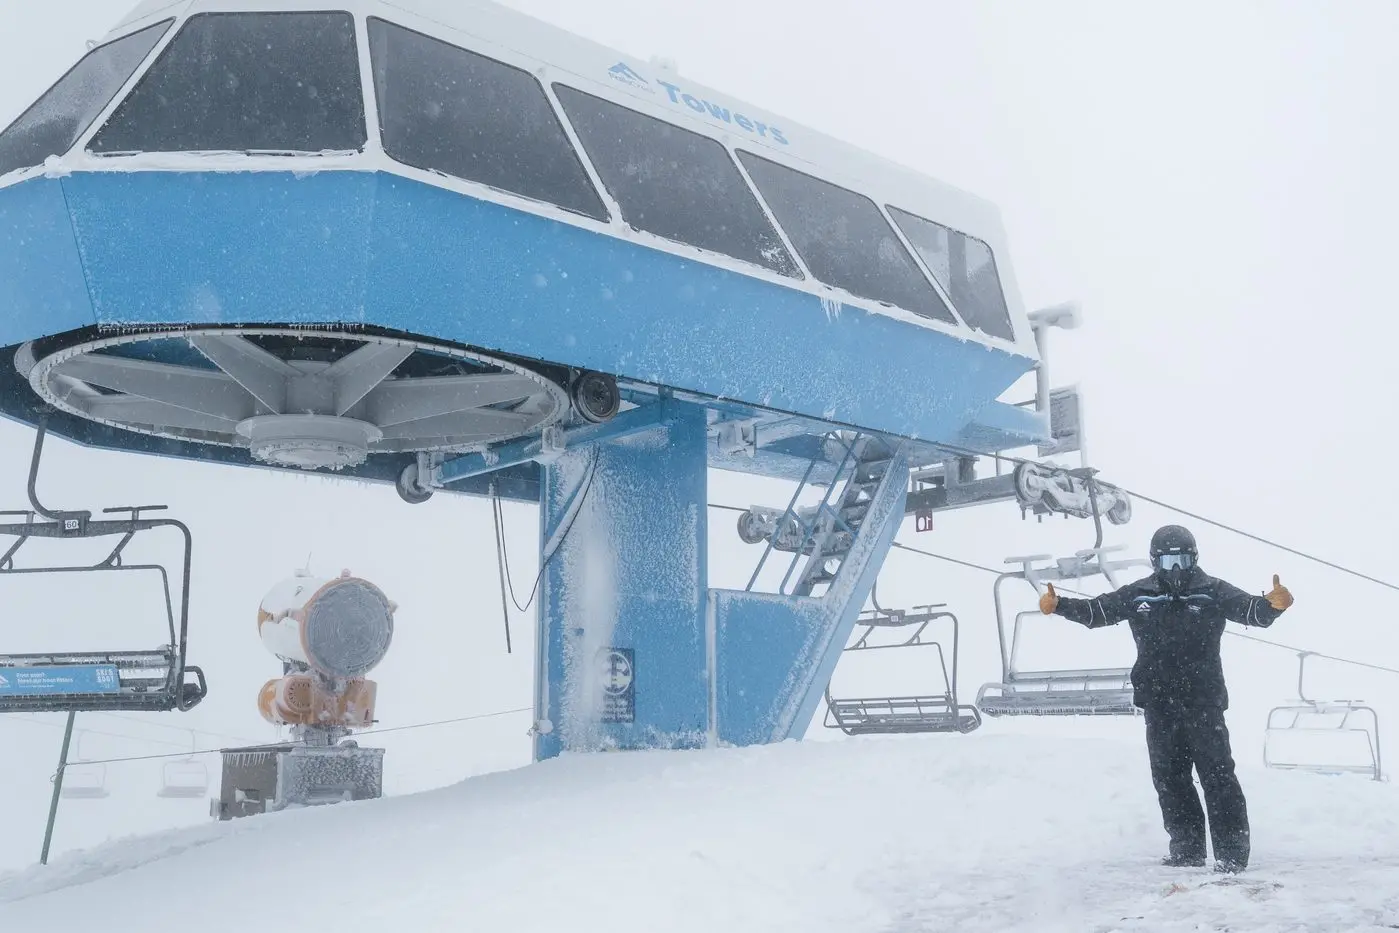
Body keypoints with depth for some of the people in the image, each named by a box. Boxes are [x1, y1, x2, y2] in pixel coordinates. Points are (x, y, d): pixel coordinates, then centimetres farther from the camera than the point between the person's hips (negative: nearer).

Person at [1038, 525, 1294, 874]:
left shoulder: (1213, 592, -2)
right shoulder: (1137, 595, 5)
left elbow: (1252, 611, -11)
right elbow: (1096, 612, 9)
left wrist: (1274, 604, -33)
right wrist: (1058, 605, -4)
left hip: (1203, 703, -4)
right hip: (1158, 704, 4)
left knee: (1217, 774, -4)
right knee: (1168, 776, 10)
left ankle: (1232, 852, 1)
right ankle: (1187, 848, 22)